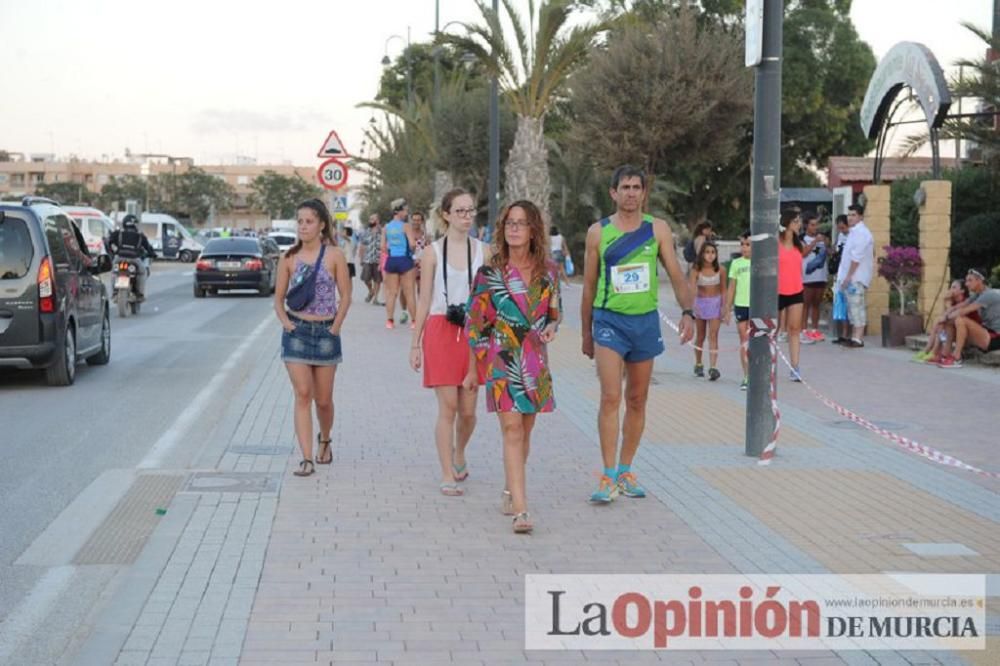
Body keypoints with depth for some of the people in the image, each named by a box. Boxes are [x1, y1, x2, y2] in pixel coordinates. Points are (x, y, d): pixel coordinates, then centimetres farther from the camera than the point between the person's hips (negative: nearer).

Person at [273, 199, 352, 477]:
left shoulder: (334, 255, -3)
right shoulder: (289, 258, 3)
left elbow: (345, 296, 0)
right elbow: (278, 297, 9)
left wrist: (335, 327, -5)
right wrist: (285, 321, -5)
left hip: (325, 332, -1)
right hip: (296, 332, 1)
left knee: (323, 399, 9)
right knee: (302, 395, -7)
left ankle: (325, 440, 38)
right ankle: (306, 459, -7)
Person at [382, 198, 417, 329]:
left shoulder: (386, 227, 5)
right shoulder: (406, 226, -9)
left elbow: (383, 247, 3)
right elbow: (412, 244, -16)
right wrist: (411, 250, 5)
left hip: (391, 260, 4)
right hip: (404, 260, -4)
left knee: (391, 292, 9)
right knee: (409, 292, 1)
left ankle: (389, 320, 8)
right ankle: (414, 321, 4)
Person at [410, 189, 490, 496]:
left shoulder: (483, 251, 7)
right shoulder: (433, 252, 1)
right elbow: (424, 299, 4)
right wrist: (415, 343, 3)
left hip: (474, 331, 2)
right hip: (440, 331, -2)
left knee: (467, 410, 4)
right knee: (447, 407, -5)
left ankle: (459, 455, 33)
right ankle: (447, 475, 2)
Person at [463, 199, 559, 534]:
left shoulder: (548, 272, 5)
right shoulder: (490, 272, -3)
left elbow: (555, 313, 17)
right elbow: (476, 322, 1)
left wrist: (551, 328, -8)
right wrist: (473, 369, 2)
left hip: (535, 359, 4)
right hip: (501, 357, -4)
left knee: (524, 430, 12)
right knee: (512, 428, -13)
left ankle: (511, 491, 33)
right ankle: (520, 509, -17)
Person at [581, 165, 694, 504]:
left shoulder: (658, 229, 3)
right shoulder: (598, 232, 1)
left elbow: (676, 275, 3)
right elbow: (589, 286, 8)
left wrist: (687, 312, -13)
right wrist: (586, 333, 11)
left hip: (645, 321, 2)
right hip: (609, 320, -2)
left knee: (637, 401, 10)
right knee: (611, 397, -14)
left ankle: (626, 471, 22)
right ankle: (608, 477, -11)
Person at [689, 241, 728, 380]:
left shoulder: (720, 270, -8)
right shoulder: (696, 270, -12)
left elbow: (723, 290, 3)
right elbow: (692, 287, -23)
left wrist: (726, 308, 2)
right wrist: (693, 305, -39)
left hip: (715, 303, 0)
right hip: (700, 302, 0)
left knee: (713, 335, -10)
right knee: (700, 336, 13)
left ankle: (713, 368, -17)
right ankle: (698, 365, 31)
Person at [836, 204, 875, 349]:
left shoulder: (861, 233, -14)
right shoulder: (854, 232, 18)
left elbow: (856, 257, -19)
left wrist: (848, 276, -19)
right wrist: (843, 276, 18)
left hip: (856, 277, -10)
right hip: (851, 277, 10)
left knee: (856, 306, -10)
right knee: (852, 308, 12)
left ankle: (858, 338, -11)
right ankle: (854, 337, 16)